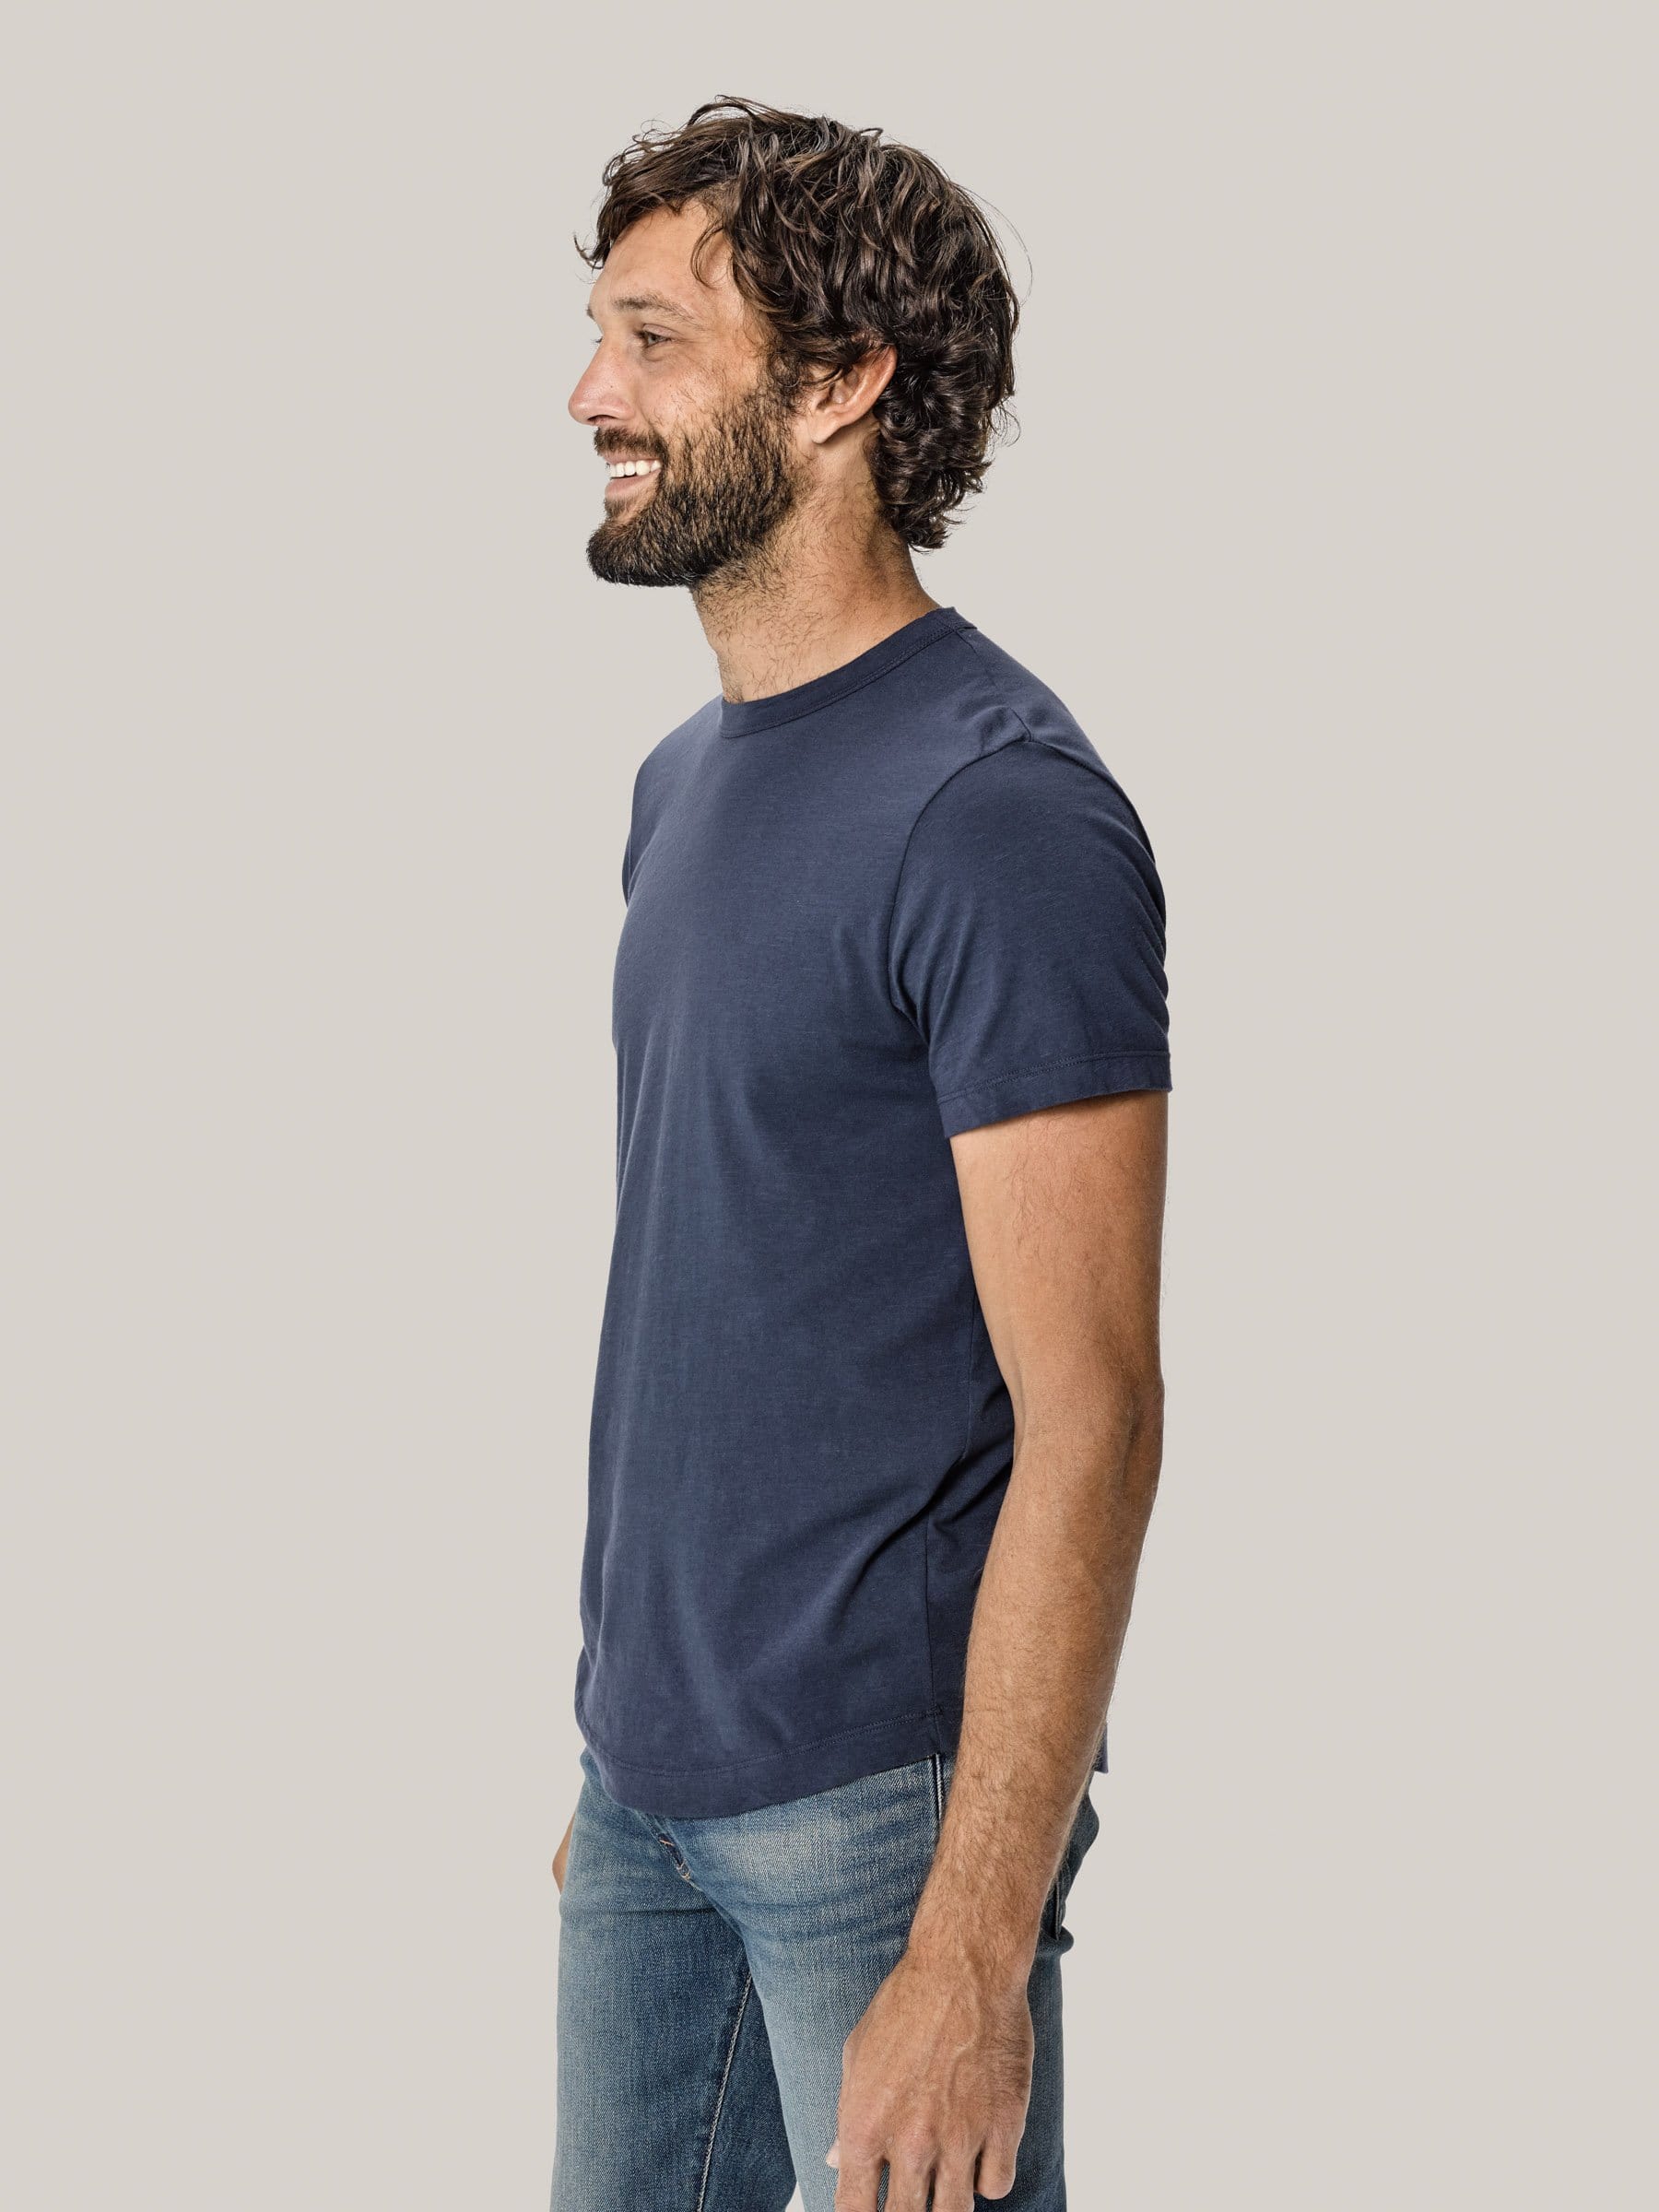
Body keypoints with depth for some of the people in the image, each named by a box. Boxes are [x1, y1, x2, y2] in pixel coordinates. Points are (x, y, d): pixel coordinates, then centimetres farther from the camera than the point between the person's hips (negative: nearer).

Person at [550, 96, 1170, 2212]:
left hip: (878, 1798, -8)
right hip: (652, 1780, 8)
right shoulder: (684, 782, 10)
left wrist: (972, 1951, -23)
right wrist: (616, 1739, 17)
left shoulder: (1004, 812, -17)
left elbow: (1089, 1418, -20)